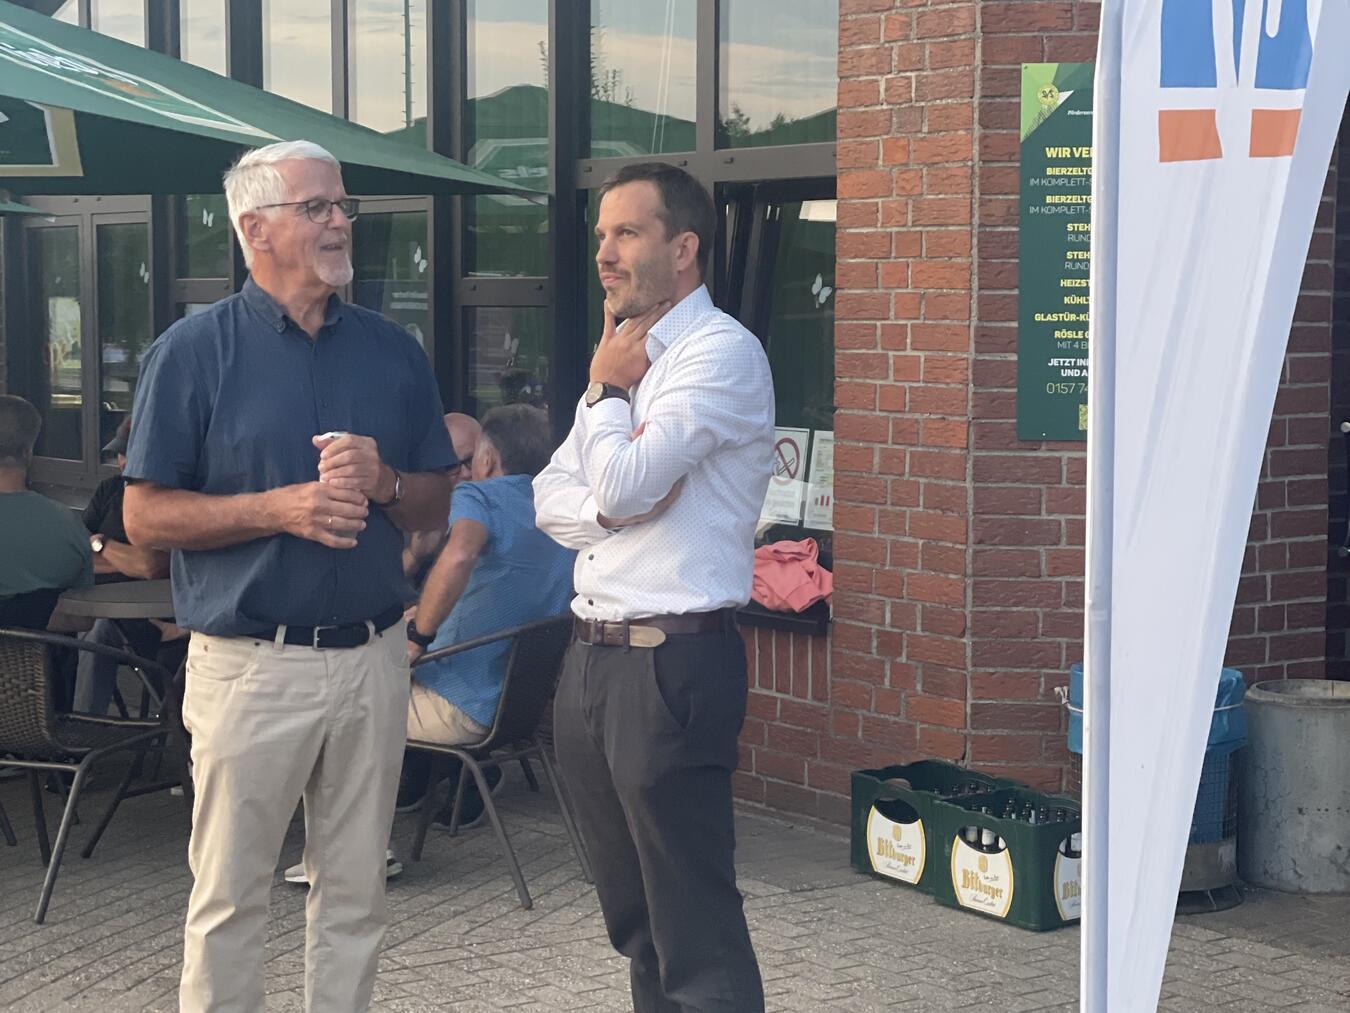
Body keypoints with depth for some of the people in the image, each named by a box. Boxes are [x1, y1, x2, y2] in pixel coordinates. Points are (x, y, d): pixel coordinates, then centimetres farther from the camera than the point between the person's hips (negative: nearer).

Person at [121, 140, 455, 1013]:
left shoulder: (393, 351, 9)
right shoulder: (195, 351, -4)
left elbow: (436, 505, 12)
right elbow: (146, 515, -6)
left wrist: (383, 481, -10)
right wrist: (280, 508, -17)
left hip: (373, 655, 4)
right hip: (250, 666, -4)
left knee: (355, 894, 12)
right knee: (229, 896, 3)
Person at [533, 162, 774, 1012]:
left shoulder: (721, 352, -11)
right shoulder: (630, 354, 17)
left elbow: (624, 482, -20)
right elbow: (551, 499, 14)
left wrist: (606, 388, -3)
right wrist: (610, 505, -8)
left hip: (674, 666, -9)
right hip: (592, 658, 9)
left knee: (697, 935, -7)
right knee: (636, 923, 17)